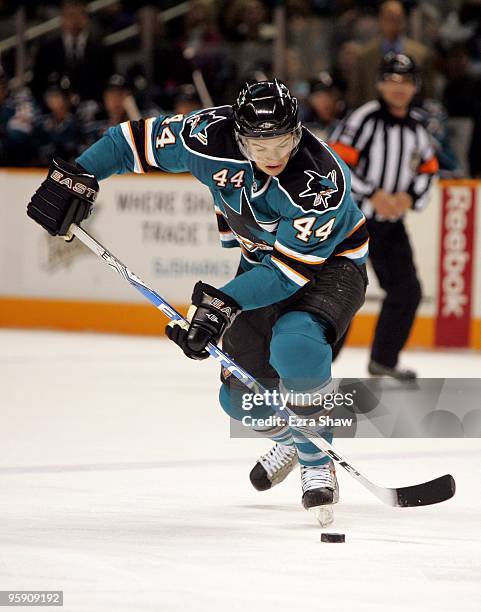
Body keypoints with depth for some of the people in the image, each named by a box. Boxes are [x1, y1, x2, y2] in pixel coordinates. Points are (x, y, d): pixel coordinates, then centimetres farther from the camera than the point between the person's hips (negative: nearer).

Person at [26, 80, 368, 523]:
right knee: (242, 394, 0)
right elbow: (136, 138, -13)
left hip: (330, 260, -5)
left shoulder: (323, 181, -36)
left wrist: (222, 303, -42)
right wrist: (77, 176, -22)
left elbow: (290, 271, -34)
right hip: (262, 258, 5)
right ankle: (289, 438, 35)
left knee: (295, 344, -35)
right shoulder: (213, 137, -26)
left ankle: (317, 462, -17)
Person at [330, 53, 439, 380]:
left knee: (407, 291, 8)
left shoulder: (416, 127, 8)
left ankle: (384, 359, 22)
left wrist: (410, 197, -4)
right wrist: (372, 196, -22)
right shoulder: (364, 119, -14)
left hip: (391, 223, 7)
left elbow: (428, 169, 17)